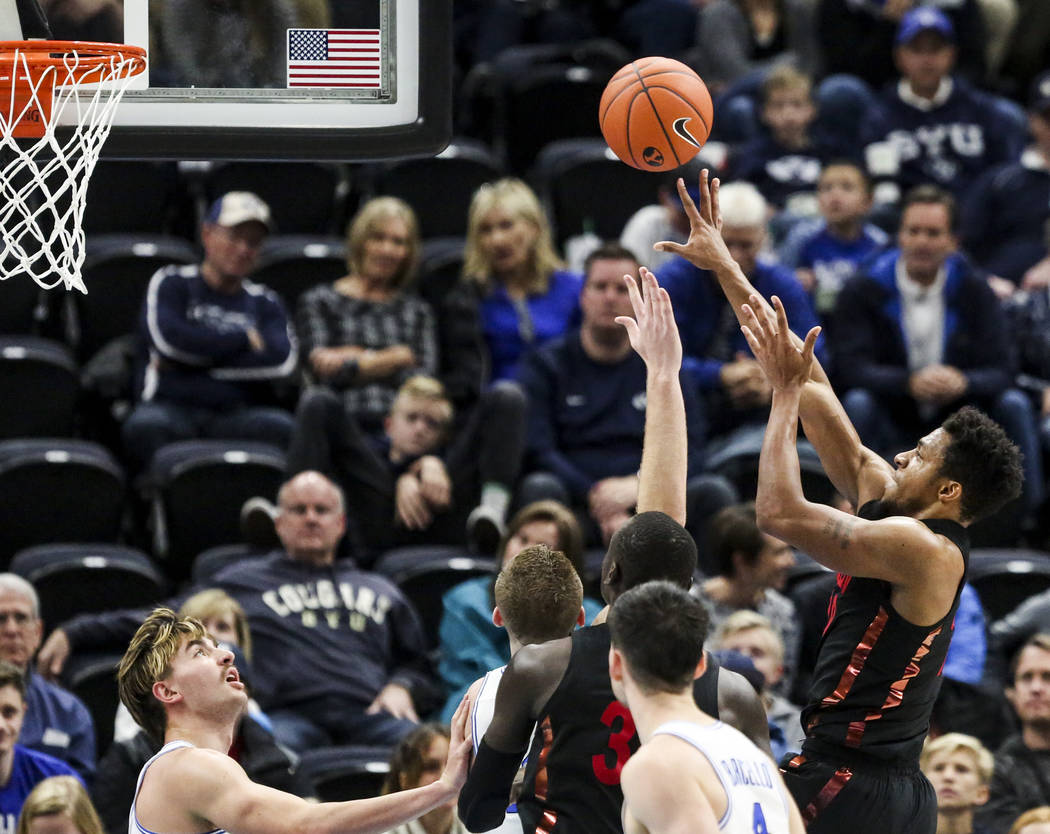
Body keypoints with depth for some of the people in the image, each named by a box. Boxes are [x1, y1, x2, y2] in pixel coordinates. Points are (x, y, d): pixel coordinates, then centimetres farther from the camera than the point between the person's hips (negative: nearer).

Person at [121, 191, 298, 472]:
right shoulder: (171, 284, 15)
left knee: (280, 427, -32)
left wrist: (194, 359, -2)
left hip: (237, 417, 2)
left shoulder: (264, 302, 22)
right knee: (145, 425, -37)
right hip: (172, 407, -2)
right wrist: (246, 340, 4)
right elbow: (166, 337, -6)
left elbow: (282, 360, 2)